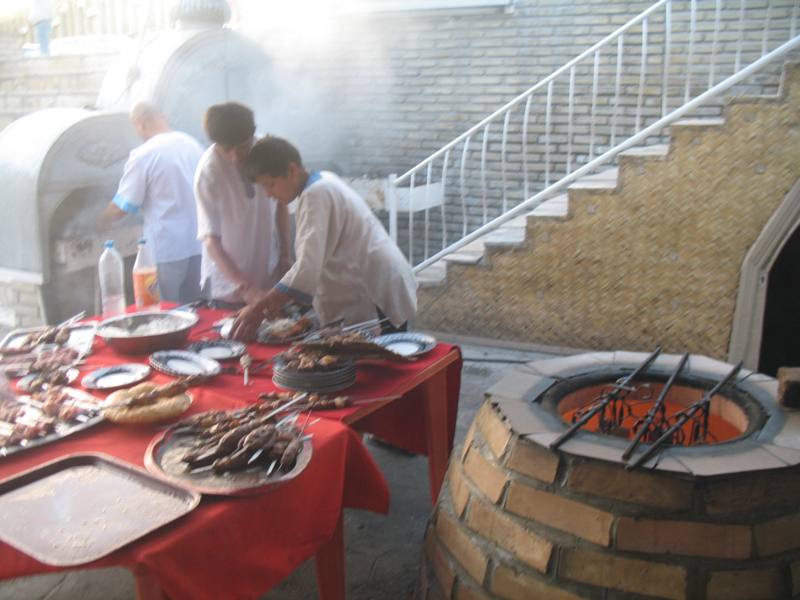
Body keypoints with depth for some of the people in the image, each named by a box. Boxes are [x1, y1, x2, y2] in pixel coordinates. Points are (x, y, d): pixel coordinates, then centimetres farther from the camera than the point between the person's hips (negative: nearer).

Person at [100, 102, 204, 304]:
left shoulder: (143, 155, -12)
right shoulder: (192, 143, 5)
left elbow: (122, 207, -8)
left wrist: (101, 220, 10)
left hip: (168, 248, -5)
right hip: (199, 242, 6)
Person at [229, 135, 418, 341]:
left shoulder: (316, 195, -19)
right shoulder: (322, 182, 10)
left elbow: (307, 268, -28)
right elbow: (315, 260, 13)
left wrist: (259, 309, -24)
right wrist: (278, 299, 5)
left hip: (376, 301, -10)